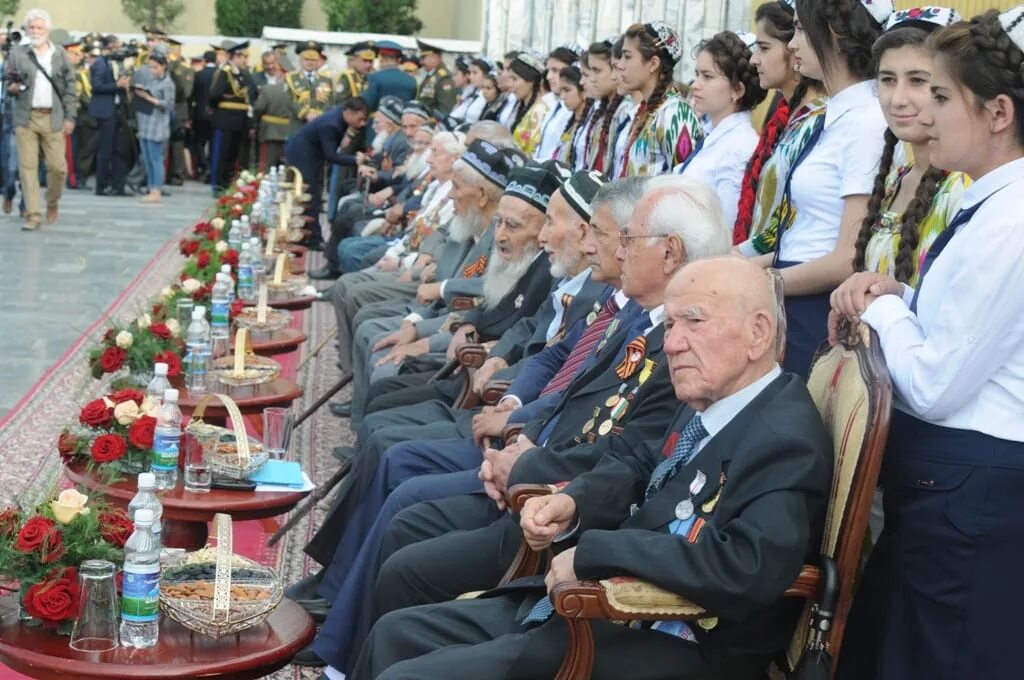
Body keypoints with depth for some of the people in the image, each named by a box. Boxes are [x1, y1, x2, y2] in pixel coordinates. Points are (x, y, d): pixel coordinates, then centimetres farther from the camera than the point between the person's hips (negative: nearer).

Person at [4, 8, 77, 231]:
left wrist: (70, 116, 1)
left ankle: (52, 203, 26)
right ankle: (33, 215, 0)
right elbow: (8, 83, 12)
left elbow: (69, 87, 8)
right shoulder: (17, 53, 6)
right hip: (25, 118, 0)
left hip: (53, 118, 0)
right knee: (27, 166, -4)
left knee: (58, 166, -1)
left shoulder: (59, 54, 7)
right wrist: (12, 88, -12)